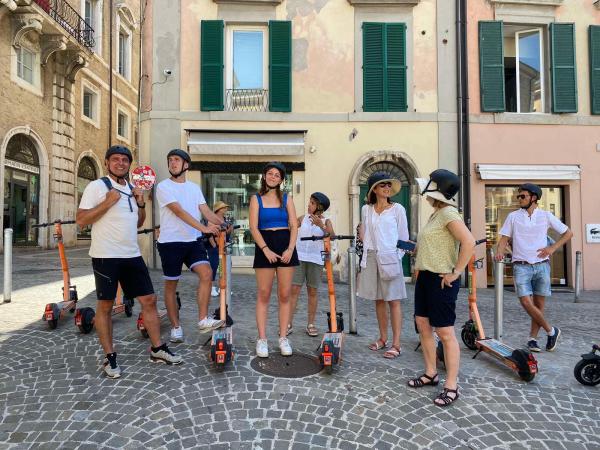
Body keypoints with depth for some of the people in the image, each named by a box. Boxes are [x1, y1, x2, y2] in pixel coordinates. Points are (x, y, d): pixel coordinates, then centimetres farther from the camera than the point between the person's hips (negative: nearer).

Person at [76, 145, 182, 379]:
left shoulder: (131, 189, 15)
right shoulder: (97, 186, -4)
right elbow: (81, 220, -10)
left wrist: (141, 204, 5)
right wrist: (107, 202, -17)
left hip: (132, 255, 6)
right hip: (106, 256, -6)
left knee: (149, 300, 5)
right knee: (105, 306, 5)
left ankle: (157, 349, 16)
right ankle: (110, 357, 17)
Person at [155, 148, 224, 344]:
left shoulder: (194, 187, 13)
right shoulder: (164, 186, -5)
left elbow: (206, 211, 4)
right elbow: (179, 212, -17)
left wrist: (223, 223, -15)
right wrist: (204, 228, -27)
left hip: (193, 240, 4)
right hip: (170, 242, -4)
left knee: (206, 273, -15)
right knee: (171, 285, 6)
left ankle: (203, 320, -6)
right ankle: (175, 326, 20)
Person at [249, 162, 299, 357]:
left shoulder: (287, 198, 10)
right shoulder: (256, 198, 7)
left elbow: (294, 226, 4)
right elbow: (253, 227, -2)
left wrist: (290, 249, -11)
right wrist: (266, 249, -14)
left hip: (285, 245, 1)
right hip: (264, 246, -1)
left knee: (284, 295, 3)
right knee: (263, 294, 1)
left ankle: (283, 338, 13)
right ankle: (262, 339, 8)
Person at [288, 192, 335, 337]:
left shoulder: (326, 221, 4)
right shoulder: (303, 218, 9)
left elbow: (332, 236, -13)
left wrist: (321, 225, -25)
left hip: (316, 259, -1)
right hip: (299, 257, 1)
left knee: (312, 291, 6)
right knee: (294, 289, -3)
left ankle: (311, 324, 15)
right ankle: (289, 324, 3)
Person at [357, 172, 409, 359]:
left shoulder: (397, 209, 1)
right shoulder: (366, 209, 9)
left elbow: (404, 237, 2)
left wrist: (397, 256, -4)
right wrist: (369, 250, 5)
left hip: (390, 257, -3)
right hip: (371, 257, 4)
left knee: (393, 300, -2)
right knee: (379, 299, 10)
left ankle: (396, 344, 2)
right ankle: (383, 339, 22)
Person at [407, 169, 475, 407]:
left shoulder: (448, 213, -16)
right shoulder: (436, 214, 13)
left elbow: (469, 242, -27)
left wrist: (456, 272, -23)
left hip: (441, 281, -10)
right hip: (425, 277, 10)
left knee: (445, 333, 0)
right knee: (423, 325, 16)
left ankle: (451, 386, 13)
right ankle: (430, 374, 31)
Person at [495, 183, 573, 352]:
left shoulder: (545, 215, 6)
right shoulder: (513, 216, 5)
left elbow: (568, 233, 11)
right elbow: (504, 238, 3)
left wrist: (552, 248, -3)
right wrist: (500, 251, -17)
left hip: (542, 265, 1)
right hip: (521, 266, -1)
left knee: (539, 304, 5)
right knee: (525, 302, -12)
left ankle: (532, 338, 18)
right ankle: (551, 331, 9)